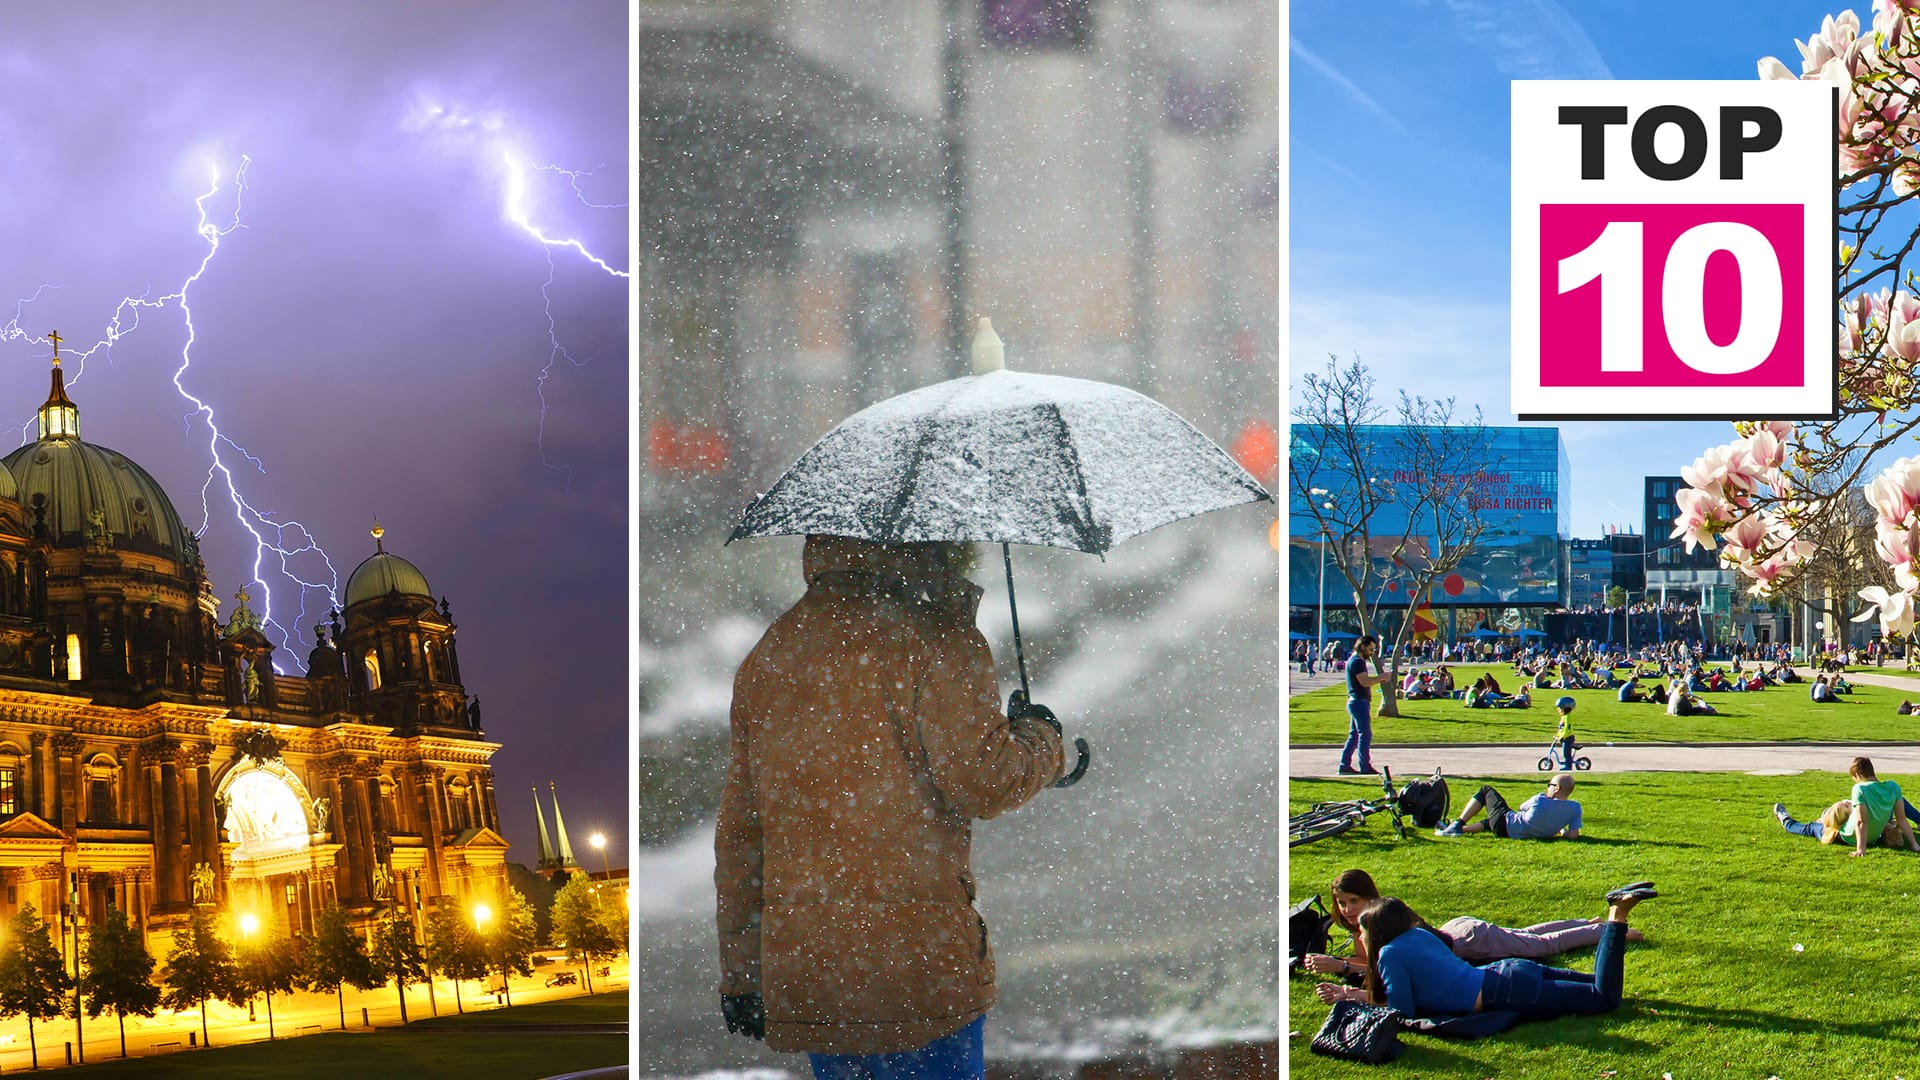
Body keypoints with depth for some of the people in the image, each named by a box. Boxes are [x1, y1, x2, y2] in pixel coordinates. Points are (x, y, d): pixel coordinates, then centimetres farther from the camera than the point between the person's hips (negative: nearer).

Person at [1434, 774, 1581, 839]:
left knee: (1486, 790, 15)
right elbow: (1573, 835, -16)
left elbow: (1522, 807, -4)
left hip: (1504, 826, -6)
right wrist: (1561, 831, 5)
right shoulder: (1575, 808, -17)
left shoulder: (1541, 800, -25)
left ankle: (1457, 824, 15)